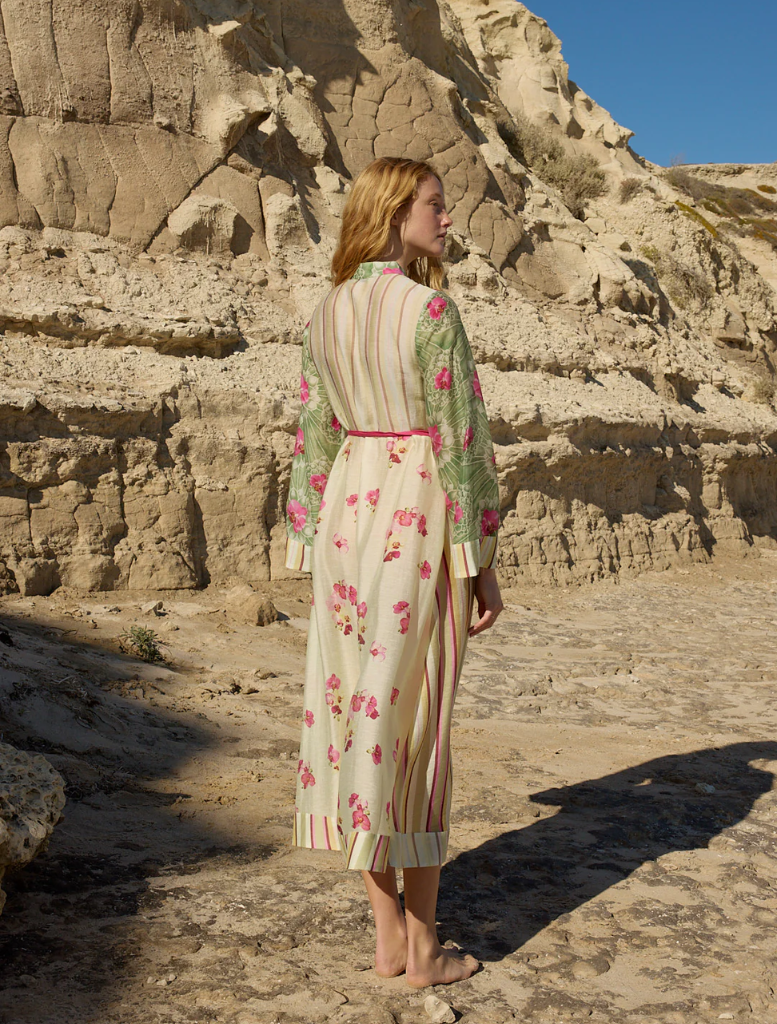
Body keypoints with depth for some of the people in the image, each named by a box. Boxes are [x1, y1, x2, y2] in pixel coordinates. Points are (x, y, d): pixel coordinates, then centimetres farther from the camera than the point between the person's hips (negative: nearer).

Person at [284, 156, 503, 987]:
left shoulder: (326, 313, 8)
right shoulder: (430, 309, -13)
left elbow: (314, 439, 9)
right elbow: (460, 440, -14)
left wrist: (310, 547, 15)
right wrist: (482, 562, -8)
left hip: (348, 510, 6)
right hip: (420, 520, -6)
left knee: (353, 705, 10)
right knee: (415, 722, 2)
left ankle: (388, 936, 20)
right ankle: (424, 949, 15)